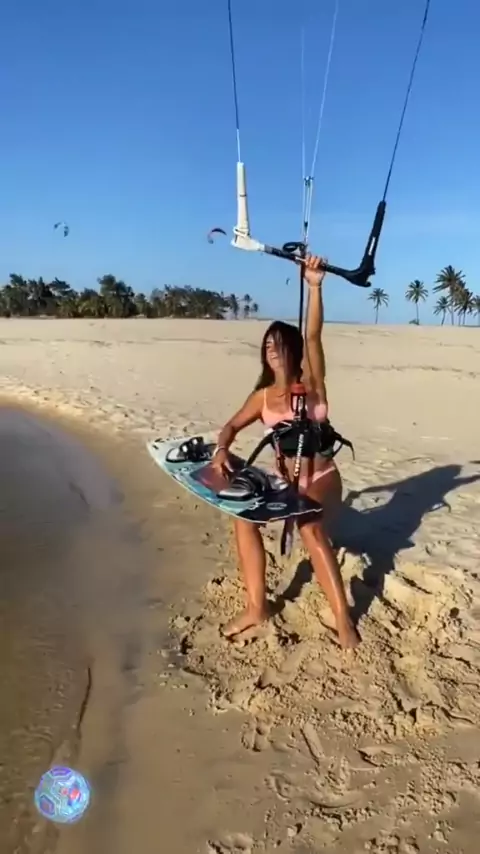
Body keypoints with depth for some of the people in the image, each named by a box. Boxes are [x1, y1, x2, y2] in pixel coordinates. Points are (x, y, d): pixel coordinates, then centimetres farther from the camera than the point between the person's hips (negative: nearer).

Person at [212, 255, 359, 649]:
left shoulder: (310, 383, -9)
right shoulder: (263, 396, 2)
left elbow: (313, 336, -24)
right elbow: (233, 426, 10)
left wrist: (315, 286, -35)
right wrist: (222, 450, -12)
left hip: (321, 479, -5)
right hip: (284, 481, 6)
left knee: (311, 529, -31)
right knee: (245, 517, -10)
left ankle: (344, 621, -24)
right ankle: (257, 607, 0)